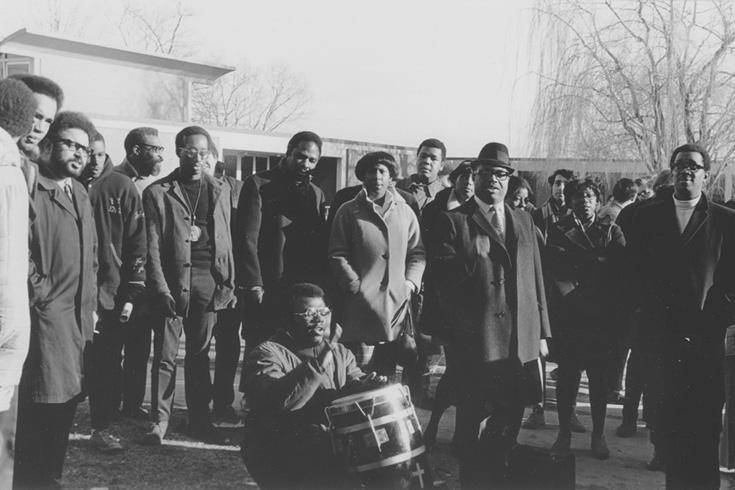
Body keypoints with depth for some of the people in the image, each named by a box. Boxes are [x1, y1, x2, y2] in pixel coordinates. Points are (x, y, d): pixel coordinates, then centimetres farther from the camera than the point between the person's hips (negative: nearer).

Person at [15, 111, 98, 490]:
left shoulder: (78, 193, 15)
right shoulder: (30, 189, -11)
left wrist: (90, 305, 15)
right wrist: (40, 296, -14)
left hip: (79, 317, 8)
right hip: (47, 317, -8)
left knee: (64, 405, 15)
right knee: (41, 412, -4)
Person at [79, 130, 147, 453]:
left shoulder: (122, 187, 1)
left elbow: (136, 242, 0)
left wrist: (131, 293, -5)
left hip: (112, 292, 0)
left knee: (108, 366, 4)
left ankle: (102, 428, 16)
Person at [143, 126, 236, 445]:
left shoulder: (220, 191, 12)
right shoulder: (158, 192, 2)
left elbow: (225, 240, 12)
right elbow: (153, 245, -3)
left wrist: (229, 283, 6)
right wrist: (161, 287, -11)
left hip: (209, 280, 3)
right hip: (173, 280, -3)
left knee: (200, 353, 10)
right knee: (165, 354, -1)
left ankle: (200, 419, 17)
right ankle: (160, 419, 7)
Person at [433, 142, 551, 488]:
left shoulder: (524, 221, 15)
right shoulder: (454, 221, 0)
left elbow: (536, 279, 15)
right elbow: (441, 274, -7)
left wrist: (542, 332, 12)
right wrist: (474, 258, -22)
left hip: (520, 342, 5)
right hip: (474, 340, -5)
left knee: (508, 423, 12)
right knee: (470, 423, 5)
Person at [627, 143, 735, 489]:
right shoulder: (647, 217, 11)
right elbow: (635, 273, 8)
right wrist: (651, 316, -1)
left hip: (705, 341, -1)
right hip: (660, 339, 1)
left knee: (705, 431, -2)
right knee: (668, 426, 4)